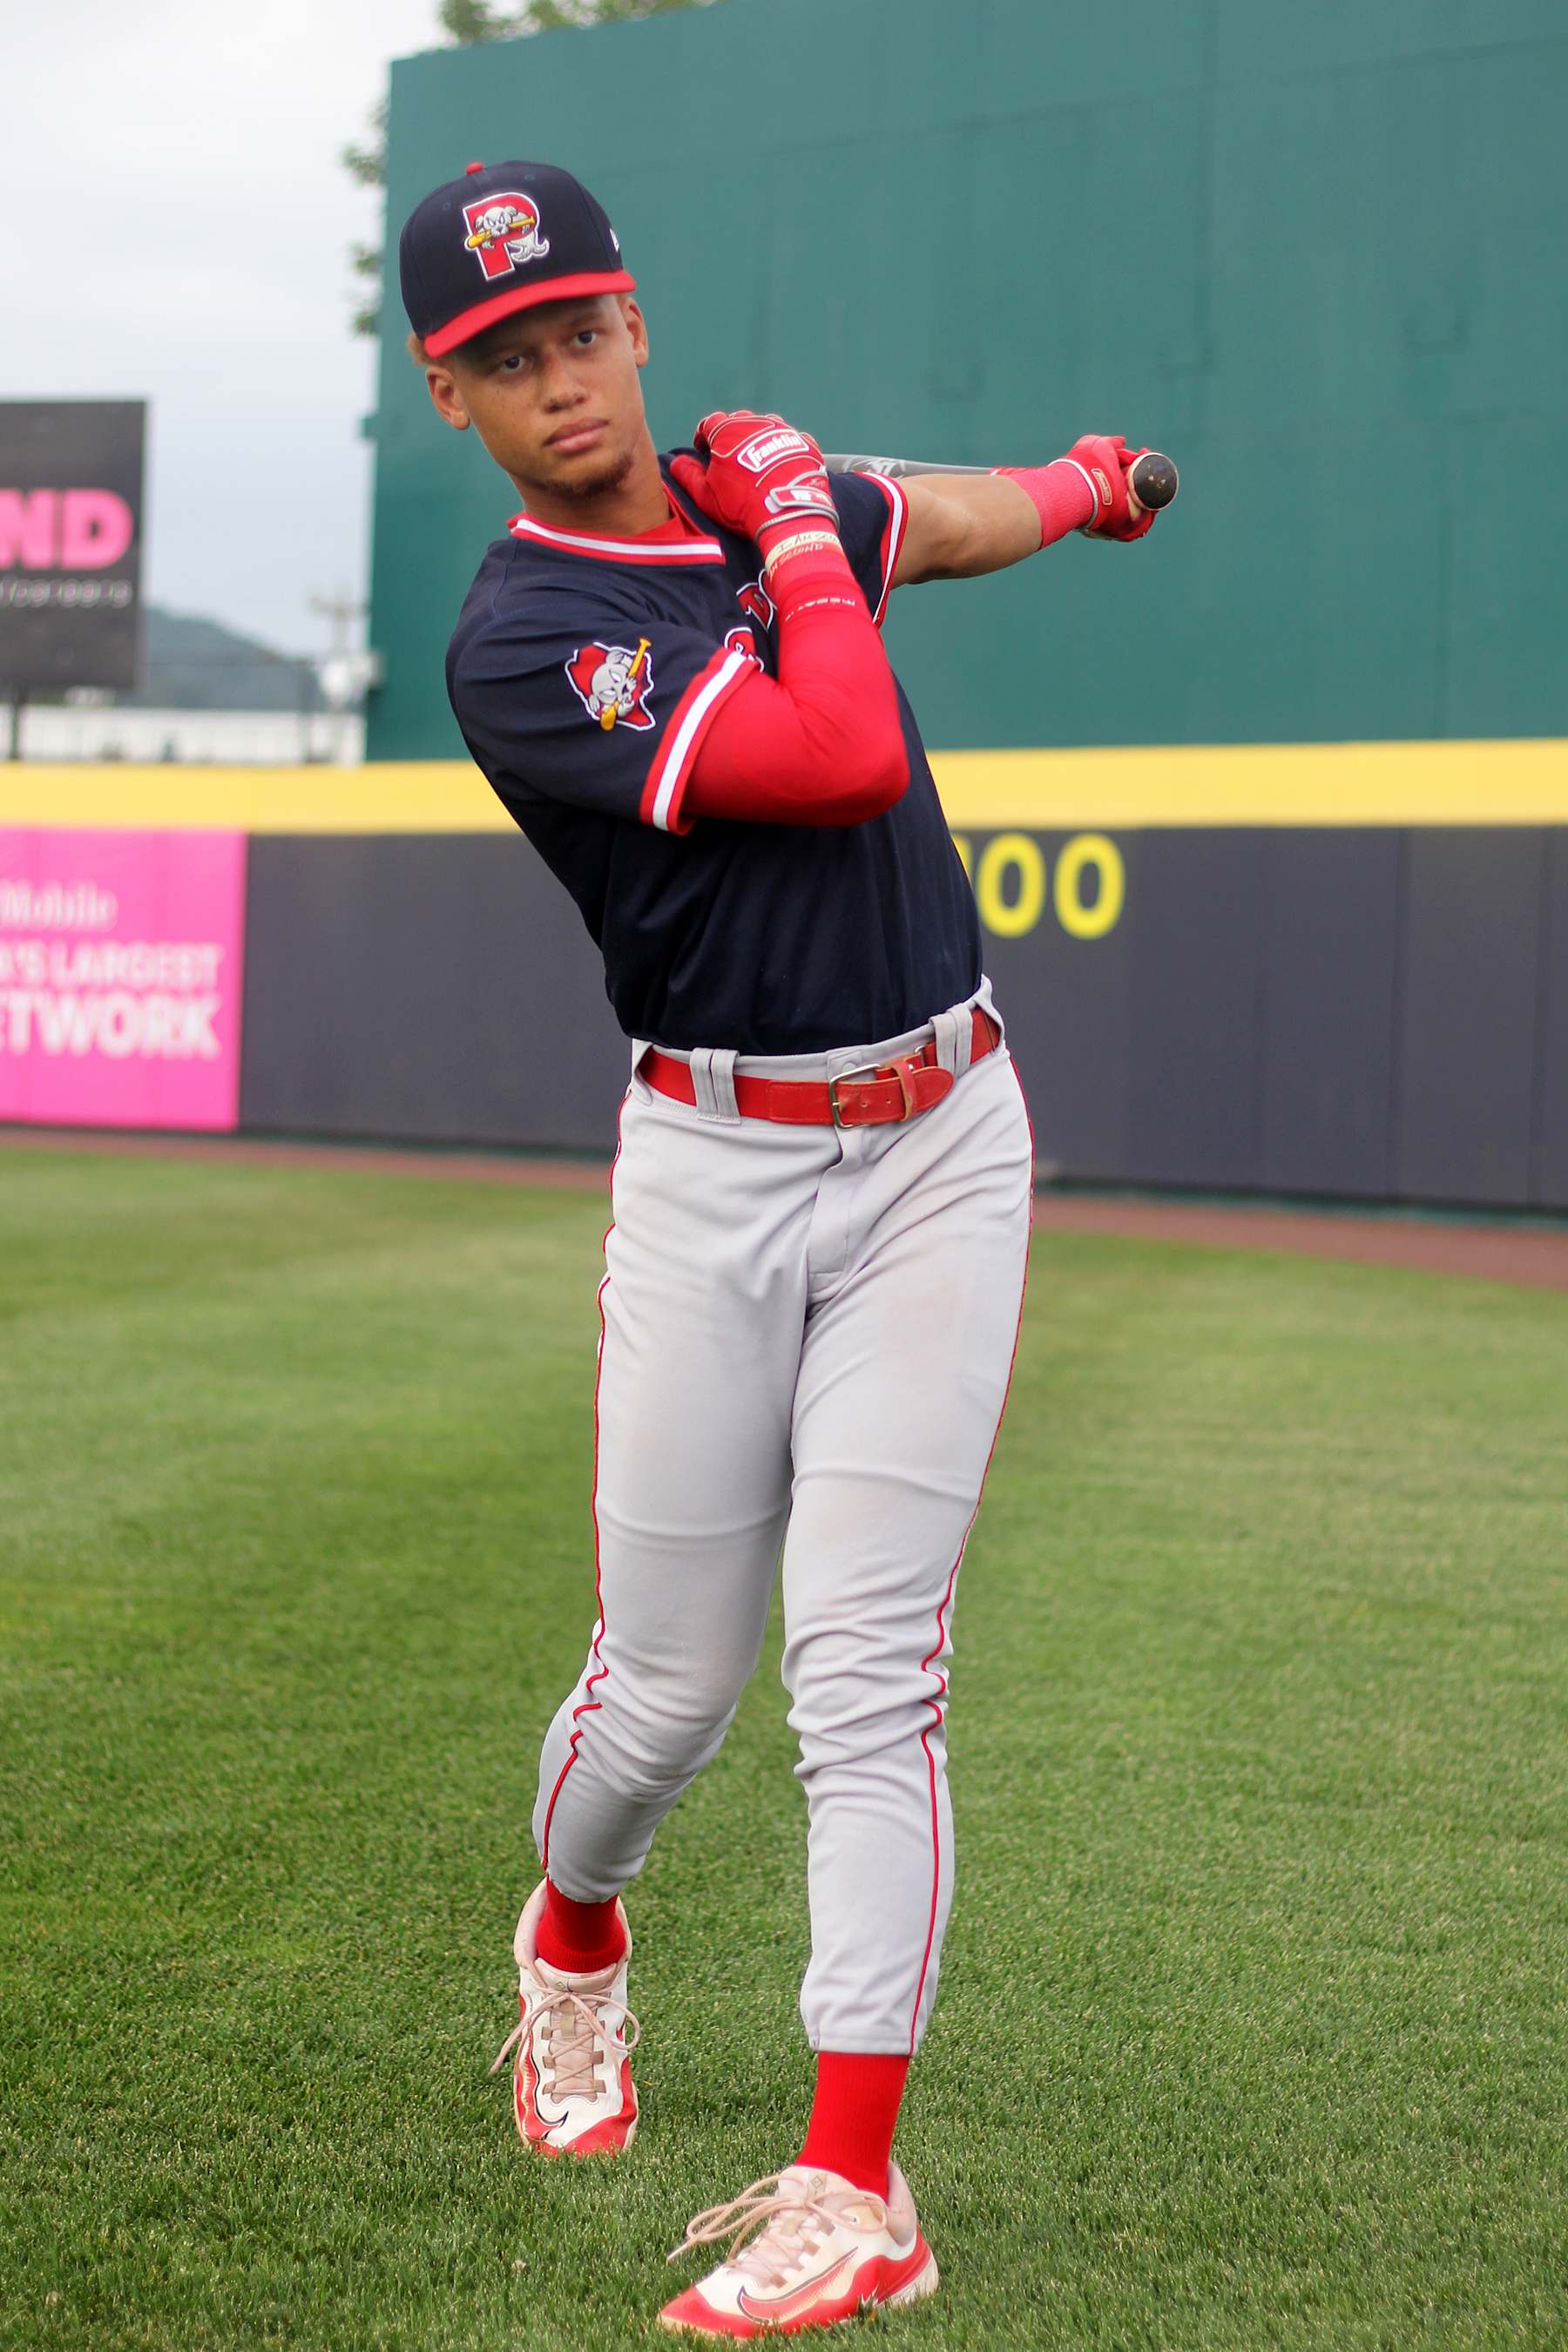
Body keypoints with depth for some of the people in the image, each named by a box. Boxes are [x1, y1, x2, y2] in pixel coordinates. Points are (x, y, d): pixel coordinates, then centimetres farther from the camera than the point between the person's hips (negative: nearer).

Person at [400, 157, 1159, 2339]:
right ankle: (574, 1940, 40)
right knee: (667, 1680, 5)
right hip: (714, 1169, -3)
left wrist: (1077, 484, 47)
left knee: (868, 1668, -6)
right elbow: (843, 754, -22)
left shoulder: (769, 490, 8)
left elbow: (926, 520, 33)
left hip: (942, 1147, 3)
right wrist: (797, 521, -8)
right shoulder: (519, 645, -13)